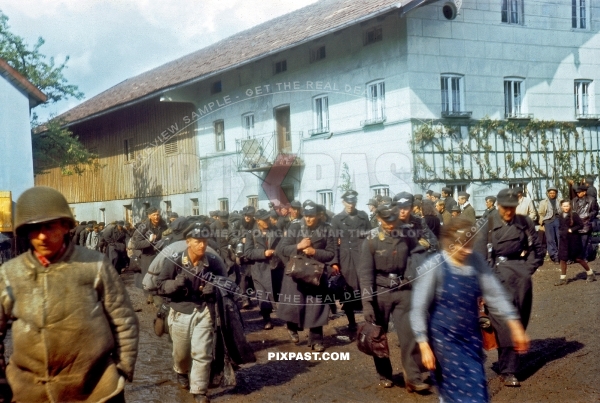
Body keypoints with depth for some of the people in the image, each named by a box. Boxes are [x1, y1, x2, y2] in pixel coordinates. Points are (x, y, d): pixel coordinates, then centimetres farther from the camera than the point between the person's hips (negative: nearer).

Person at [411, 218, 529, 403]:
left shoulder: (476, 261, -7)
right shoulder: (434, 267, -19)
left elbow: (494, 294, 0)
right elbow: (419, 309, -15)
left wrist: (515, 327, -3)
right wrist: (424, 346, -17)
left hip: (471, 337, 5)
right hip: (444, 339, -5)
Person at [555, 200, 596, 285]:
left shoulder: (574, 215, -10)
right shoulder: (560, 216, 7)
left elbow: (581, 225, -11)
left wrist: (572, 229, -16)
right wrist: (560, 232, 2)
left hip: (573, 239, -5)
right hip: (564, 240, 5)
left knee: (578, 258, 4)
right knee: (562, 259, 2)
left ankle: (590, 274, 24)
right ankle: (563, 279, 10)